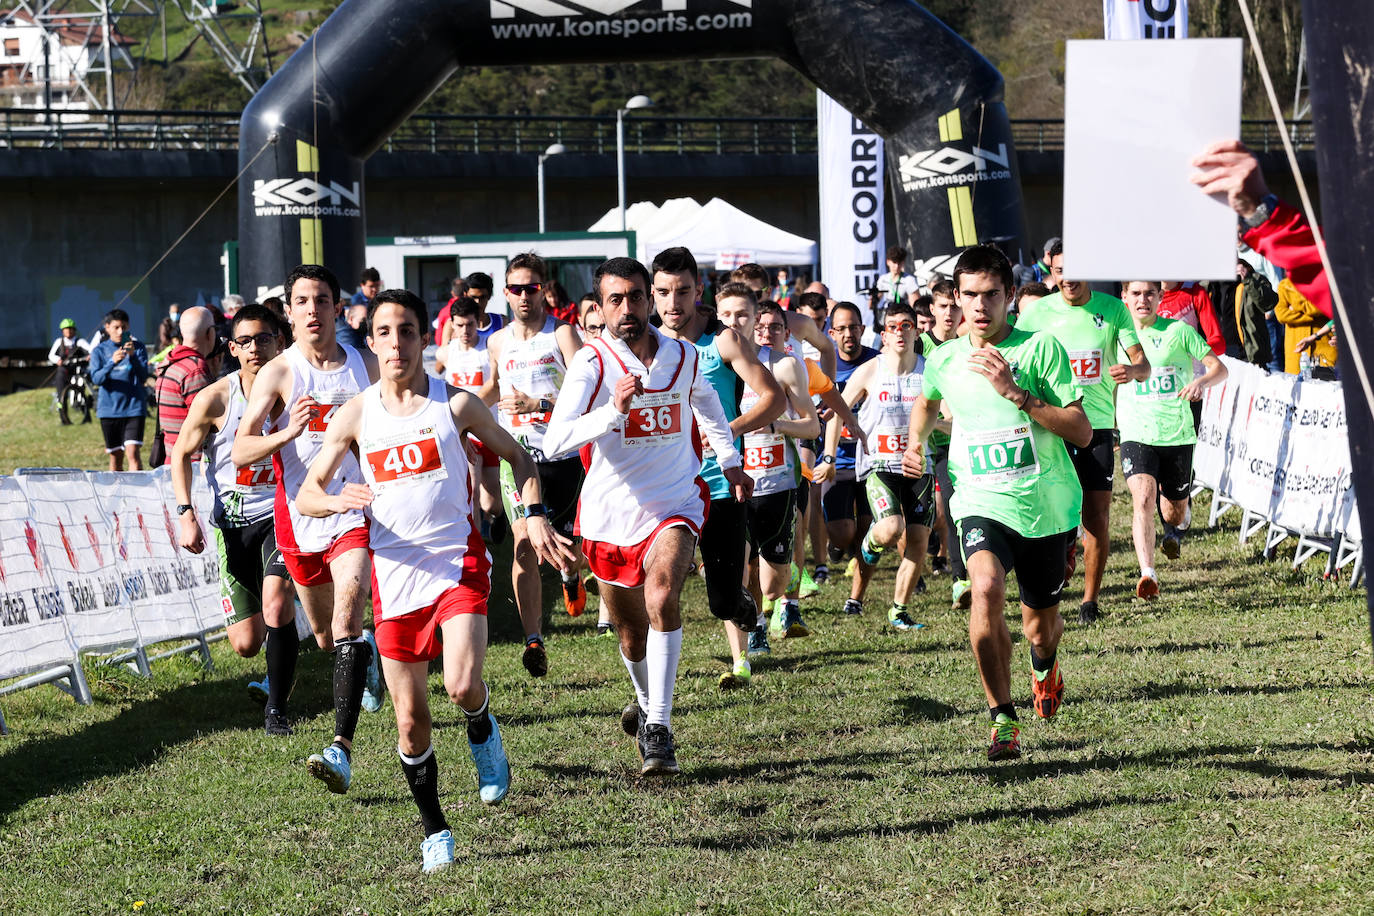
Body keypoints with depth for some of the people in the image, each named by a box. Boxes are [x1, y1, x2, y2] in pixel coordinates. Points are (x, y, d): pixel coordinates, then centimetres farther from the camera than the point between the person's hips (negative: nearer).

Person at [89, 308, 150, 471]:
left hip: (134, 408, -2)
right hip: (109, 409, 2)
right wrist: (112, 362, -25)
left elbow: (143, 376, -6)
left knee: (132, 452, -15)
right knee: (115, 456, 8)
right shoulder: (100, 350, 5)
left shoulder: (138, 347, 3)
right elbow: (96, 379, -8)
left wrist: (132, 356, -23)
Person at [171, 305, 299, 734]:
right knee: (246, 643, 0)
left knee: (277, 604, -27)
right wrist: (187, 514, -7)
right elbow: (181, 454, 3)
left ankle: (277, 707, -9)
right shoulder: (215, 398, -8)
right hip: (233, 521, 1)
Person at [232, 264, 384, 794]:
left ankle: (342, 749, -27)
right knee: (325, 636, 18)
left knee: (346, 618, -21)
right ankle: (368, 652, 55)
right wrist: (287, 433, -31)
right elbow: (240, 452, -14)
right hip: (300, 518, 1)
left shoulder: (366, 367, 2)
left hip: (356, 515, -1)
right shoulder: (278, 373, -6)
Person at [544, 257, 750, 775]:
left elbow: (706, 401, 25)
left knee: (662, 599, -27)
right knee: (631, 634, 12)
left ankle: (658, 728, -25)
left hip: (674, 506, 1)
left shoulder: (683, 357, -1)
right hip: (610, 515, 0)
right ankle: (646, 701, 45)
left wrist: (730, 461, 25)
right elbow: (557, 439, -28)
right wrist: (614, 409, -40)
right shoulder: (591, 364, -14)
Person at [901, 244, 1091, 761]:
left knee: (1041, 626, 14)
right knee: (986, 588, -30)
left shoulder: (1041, 349, -9)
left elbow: (1082, 432, -14)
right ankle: (1003, 720, -19)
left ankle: (1044, 665, 54)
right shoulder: (945, 360, 2)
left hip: (1046, 506, -1)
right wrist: (915, 442, 9)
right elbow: (927, 402, 28)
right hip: (982, 505, 1)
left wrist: (1016, 392, -21)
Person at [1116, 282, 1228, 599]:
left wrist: (1202, 381, -21)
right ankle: (1147, 575, -29)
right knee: (1143, 497, -24)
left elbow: (1219, 367, 0)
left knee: (1174, 513, 11)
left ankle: (1176, 527, 49)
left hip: (1178, 435, 0)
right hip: (1136, 436, 0)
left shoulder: (1179, 331, 0)